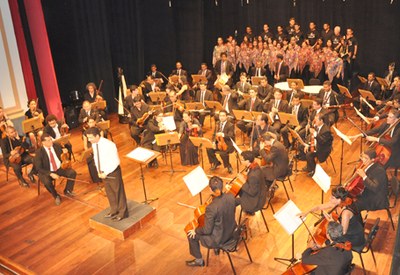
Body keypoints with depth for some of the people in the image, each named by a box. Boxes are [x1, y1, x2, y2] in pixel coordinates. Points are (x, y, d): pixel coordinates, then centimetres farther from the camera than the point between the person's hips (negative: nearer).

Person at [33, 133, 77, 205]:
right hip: (47, 172, -4)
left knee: (72, 172, -18)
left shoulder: (56, 146, -4)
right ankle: (56, 196, -6)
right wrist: (51, 174, -30)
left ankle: (67, 191, 5)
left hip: (60, 168, 4)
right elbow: (39, 169, -18)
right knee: (47, 182, -35)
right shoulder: (39, 152, -17)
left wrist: (64, 152, -11)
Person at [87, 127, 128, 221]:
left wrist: (106, 173, -20)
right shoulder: (94, 144, -5)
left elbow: (115, 162, -24)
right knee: (109, 192, 21)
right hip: (103, 172, 7)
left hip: (113, 171, -7)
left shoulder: (109, 145, -27)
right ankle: (114, 210, 42)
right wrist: (99, 171, -1)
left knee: (118, 191, 10)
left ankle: (123, 212, 29)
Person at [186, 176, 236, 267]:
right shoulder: (231, 196, -17)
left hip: (218, 239, -7)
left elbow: (207, 230, -24)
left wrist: (196, 231, -5)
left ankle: (199, 260, 32)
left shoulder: (211, 208, -36)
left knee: (192, 235, 13)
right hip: (231, 230, 7)